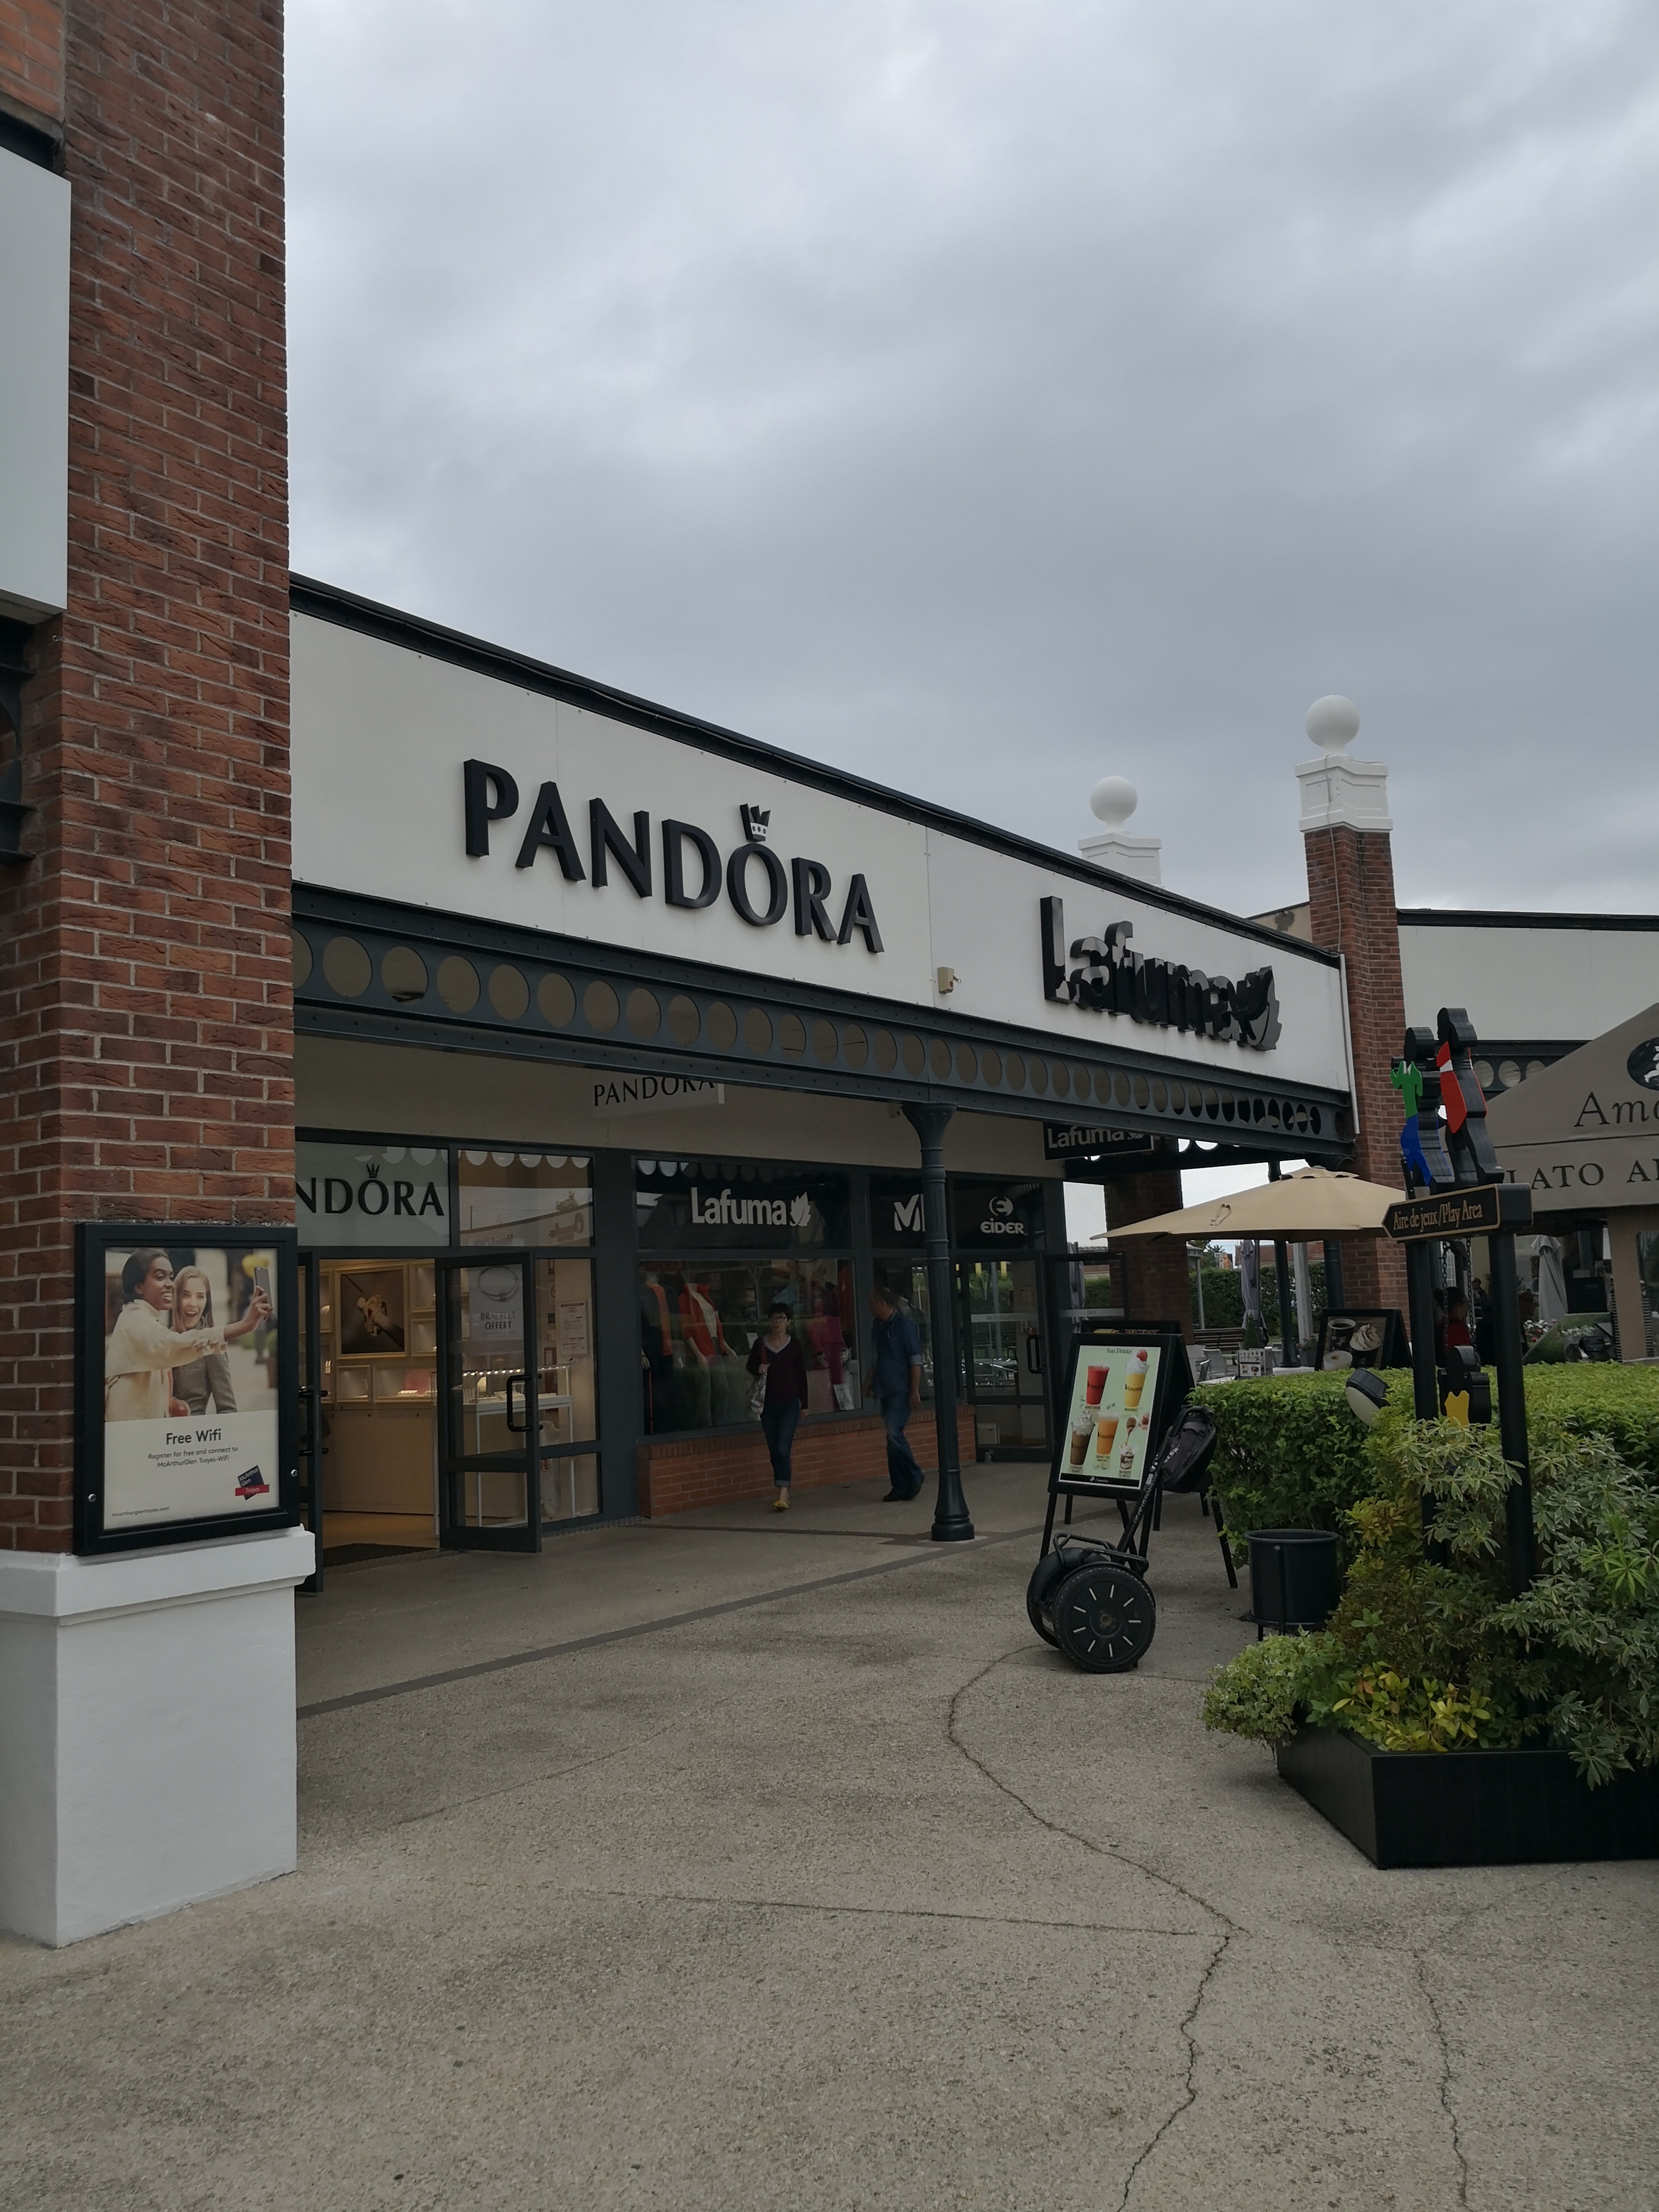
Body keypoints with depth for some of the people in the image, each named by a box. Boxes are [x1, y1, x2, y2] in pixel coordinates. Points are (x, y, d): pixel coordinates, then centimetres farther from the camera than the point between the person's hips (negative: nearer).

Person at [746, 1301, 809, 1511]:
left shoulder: (794, 1346, -2)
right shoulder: (760, 1344, 1)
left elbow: (802, 1376, 5)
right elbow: (750, 1366, 16)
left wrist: (804, 1405, 7)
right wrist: (759, 1369, -9)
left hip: (790, 1403, -3)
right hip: (768, 1404, 3)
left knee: (783, 1448, -15)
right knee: (774, 1451, 8)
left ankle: (783, 1494, -19)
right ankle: (783, 1492, 20)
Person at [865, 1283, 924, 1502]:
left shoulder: (904, 1324, -9)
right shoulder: (877, 1326, 15)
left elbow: (916, 1359, -12)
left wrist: (915, 1391, -16)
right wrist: (869, 1383, 20)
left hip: (902, 1391, -8)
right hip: (885, 1391, 8)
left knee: (893, 1432, -18)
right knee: (893, 1436, 7)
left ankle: (914, 1476, -3)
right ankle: (900, 1487, 11)